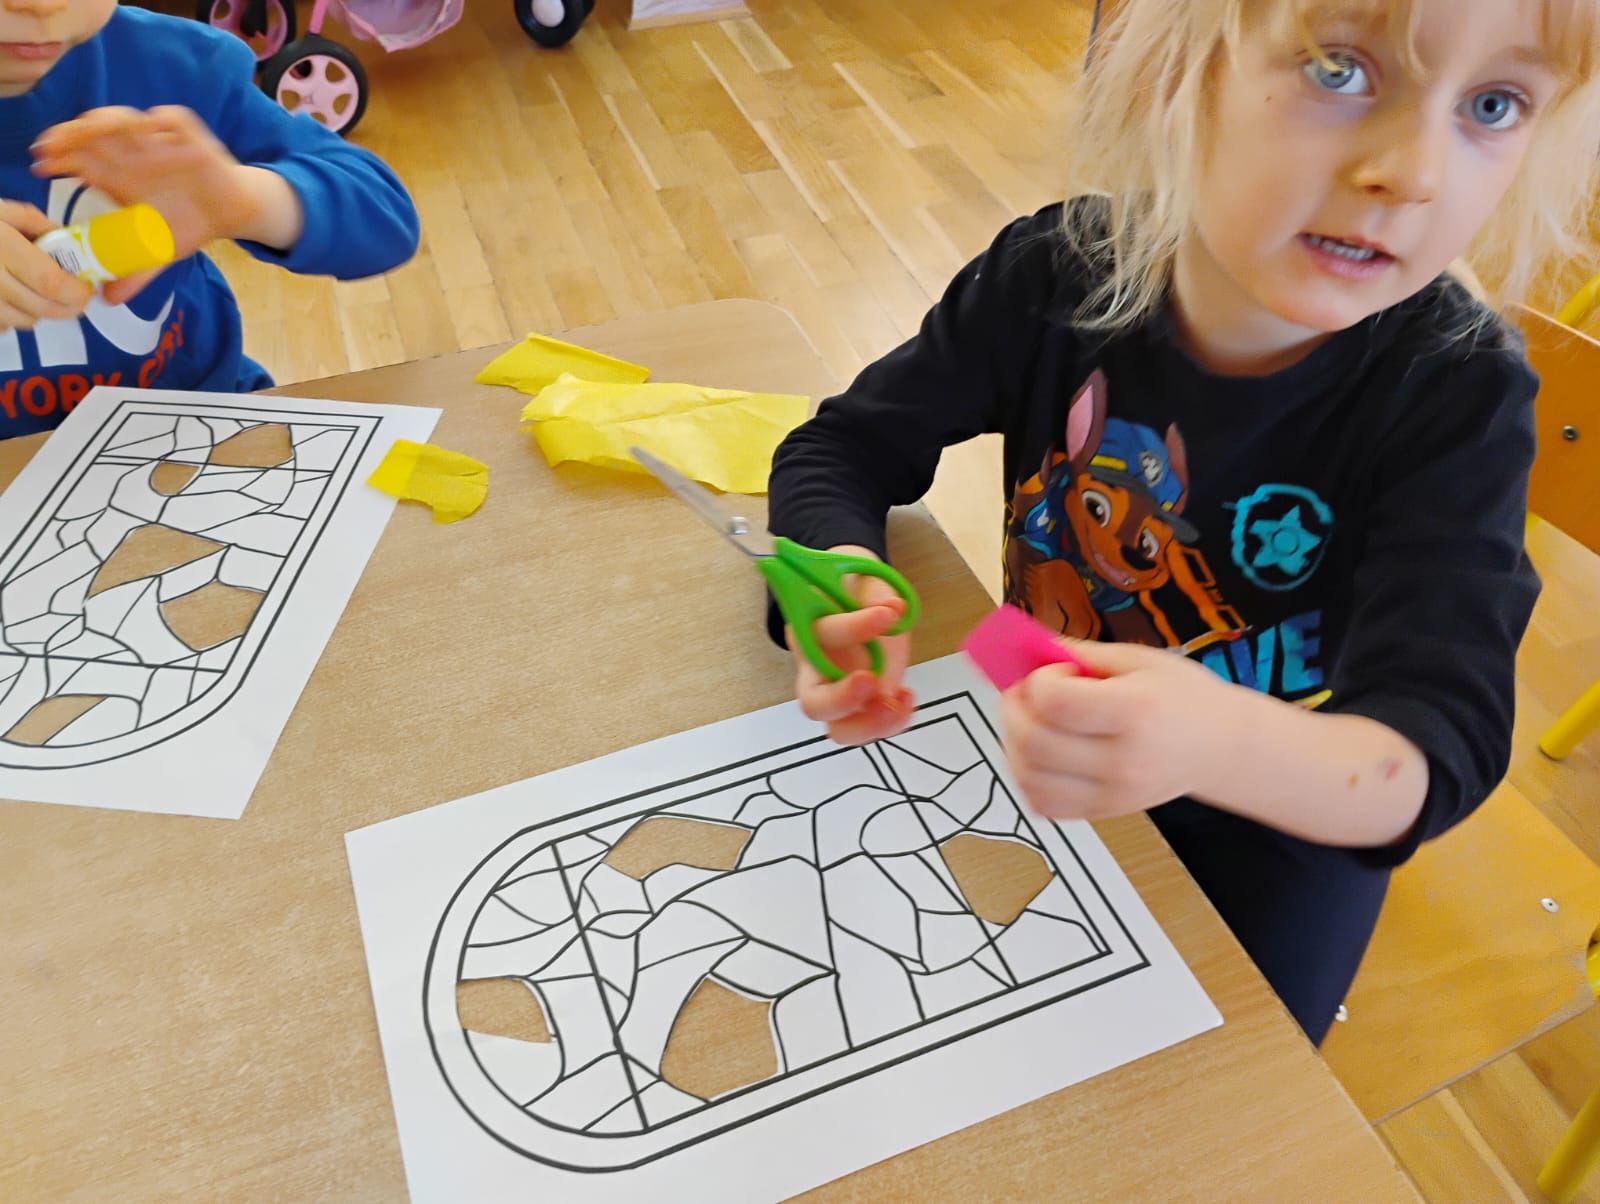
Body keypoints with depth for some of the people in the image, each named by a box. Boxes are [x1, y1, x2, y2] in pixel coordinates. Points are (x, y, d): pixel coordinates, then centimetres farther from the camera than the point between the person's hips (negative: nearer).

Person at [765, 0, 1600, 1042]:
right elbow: (839, 451, -12)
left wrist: (1219, 744, -56)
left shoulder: (1460, 395, -25)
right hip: (1046, 752, 2)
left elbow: (1440, 748, -32)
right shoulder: (1060, 276, -21)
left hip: (1279, 822, -1)